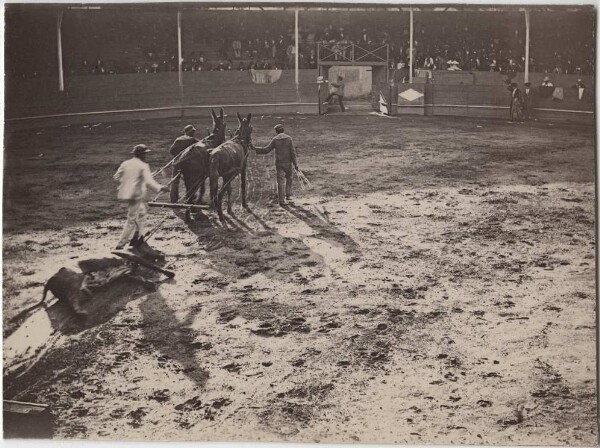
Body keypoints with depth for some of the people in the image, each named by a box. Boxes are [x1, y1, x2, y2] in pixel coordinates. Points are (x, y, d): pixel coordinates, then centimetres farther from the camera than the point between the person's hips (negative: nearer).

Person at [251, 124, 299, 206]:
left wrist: (255, 148, 4)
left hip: (279, 163, 0)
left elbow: (266, 150, -4)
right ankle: (288, 195, 23)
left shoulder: (275, 139, -3)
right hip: (288, 163, 0)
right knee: (289, 178, 21)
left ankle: (281, 200, 2)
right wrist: (295, 163, -3)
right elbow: (293, 152, -6)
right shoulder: (289, 138, -3)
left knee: (281, 181, 3)